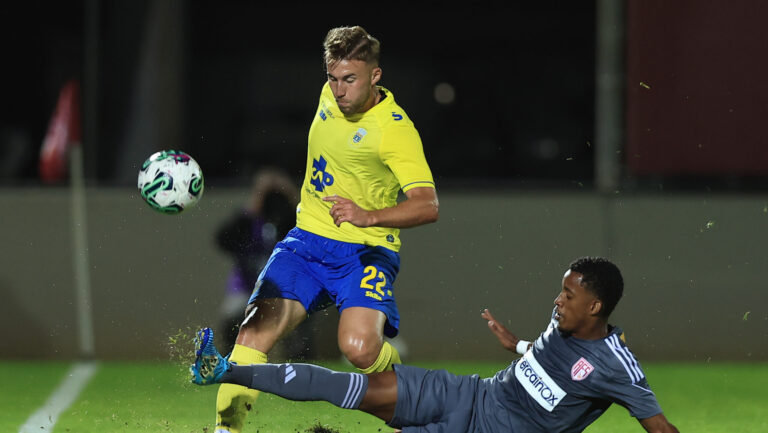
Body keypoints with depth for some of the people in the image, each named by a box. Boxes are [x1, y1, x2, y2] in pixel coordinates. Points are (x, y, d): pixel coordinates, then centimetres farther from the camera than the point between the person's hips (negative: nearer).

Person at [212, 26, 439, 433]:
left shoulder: (395, 130, -17)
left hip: (366, 252, -5)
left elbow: (427, 205, -27)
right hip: (306, 242, 5)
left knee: (359, 346, -29)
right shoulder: (331, 95, 4)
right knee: (256, 329, -17)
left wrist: (369, 216, -42)